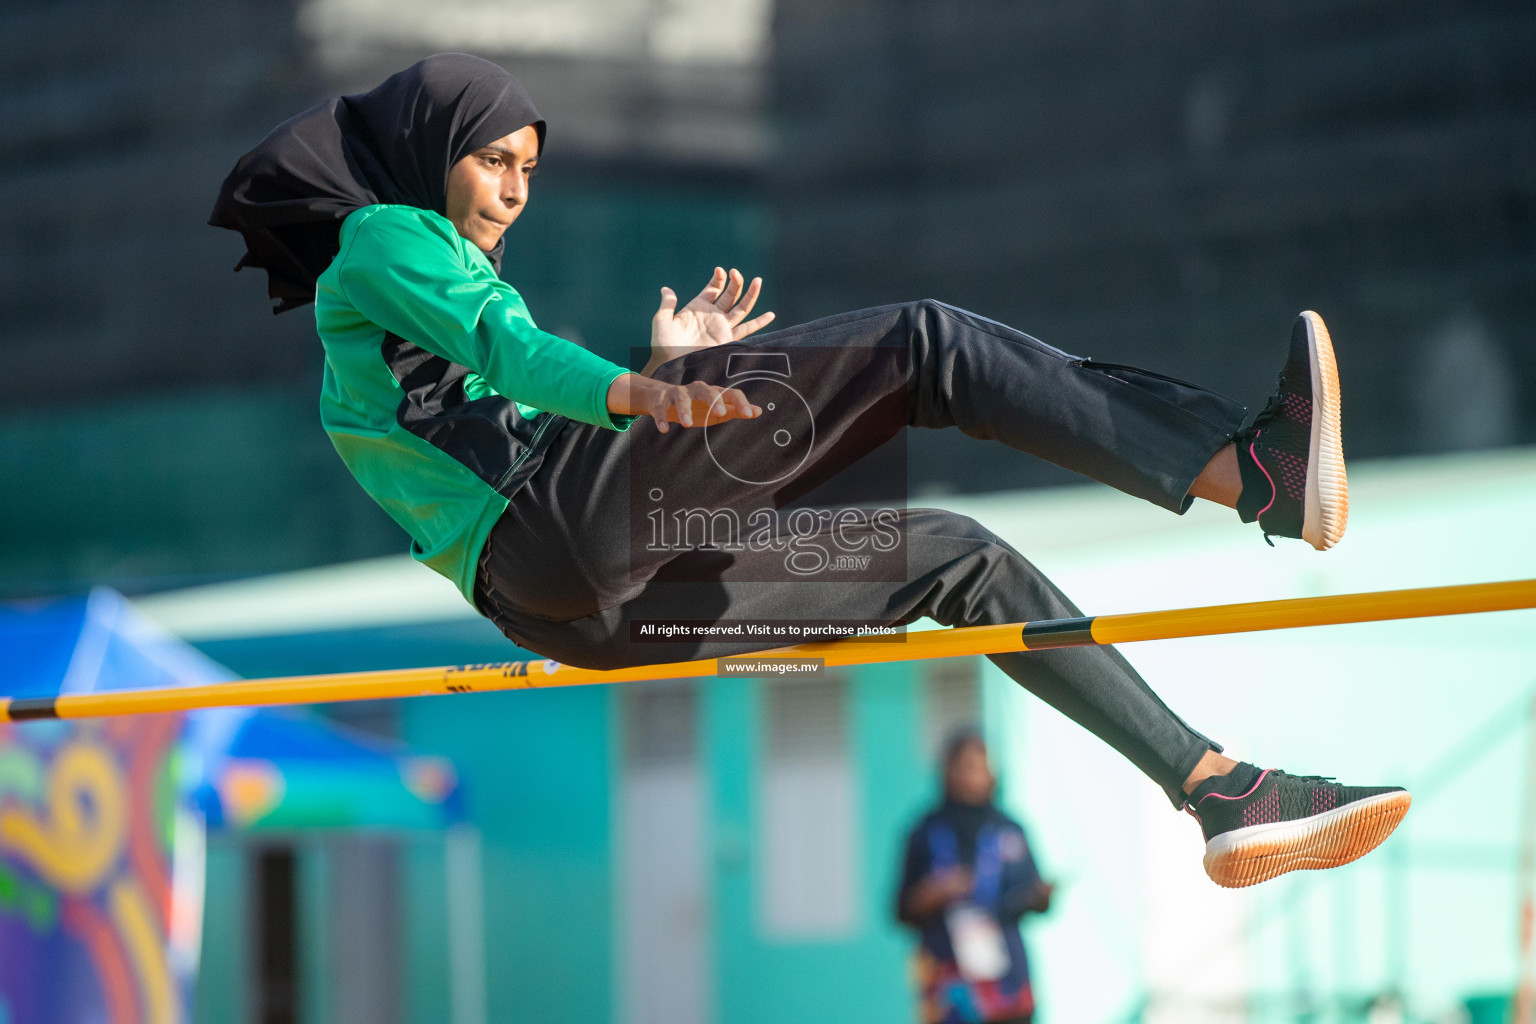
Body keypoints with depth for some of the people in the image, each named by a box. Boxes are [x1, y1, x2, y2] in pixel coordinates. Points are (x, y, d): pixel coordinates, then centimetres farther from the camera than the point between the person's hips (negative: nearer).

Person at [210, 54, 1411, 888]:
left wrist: (664, 370, 23)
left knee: (960, 558, 11)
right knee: (922, 344, -14)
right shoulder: (381, 241, 8)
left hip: (607, 605, 9)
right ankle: (1257, 469, -25)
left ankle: (1222, 789, 6)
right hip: (549, 529, -9)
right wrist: (643, 395, -33)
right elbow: (505, 342, -15)